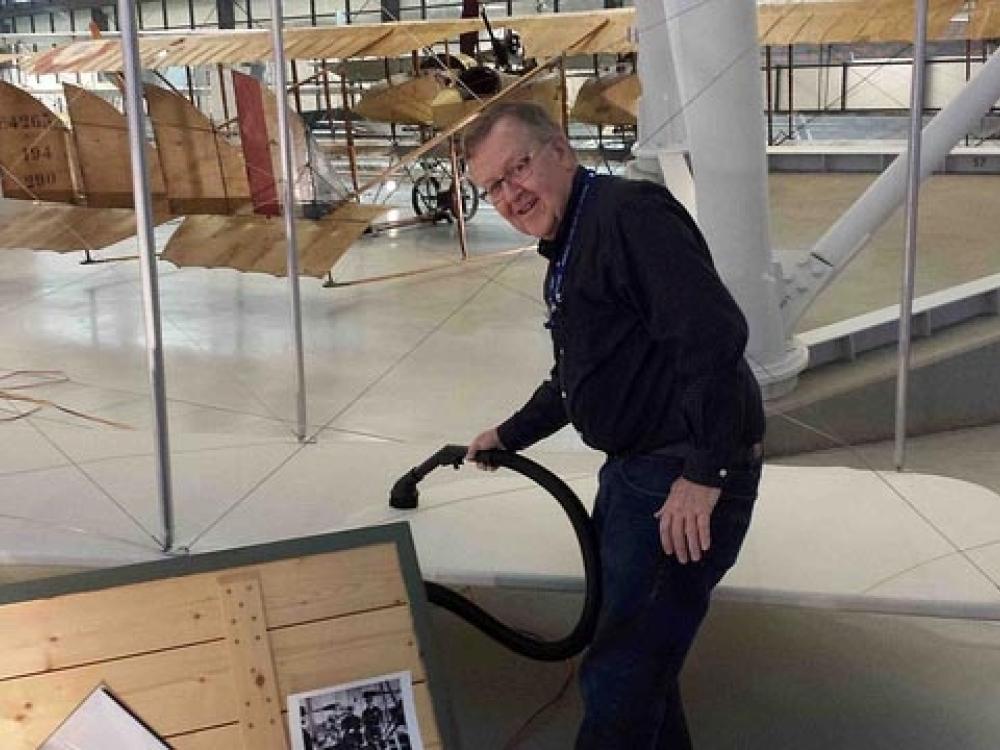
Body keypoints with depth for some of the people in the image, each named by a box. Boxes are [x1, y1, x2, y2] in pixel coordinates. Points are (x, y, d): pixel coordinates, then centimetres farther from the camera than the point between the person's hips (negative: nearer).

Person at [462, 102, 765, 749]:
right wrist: (510, 436, 38)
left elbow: (714, 334, -27)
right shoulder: (568, 254, 16)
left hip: (685, 484, -10)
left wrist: (702, 474, -27)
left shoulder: (628, 212, -16)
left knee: (621, 680, -4)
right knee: (639, 656, 21)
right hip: (633, 474, 10)